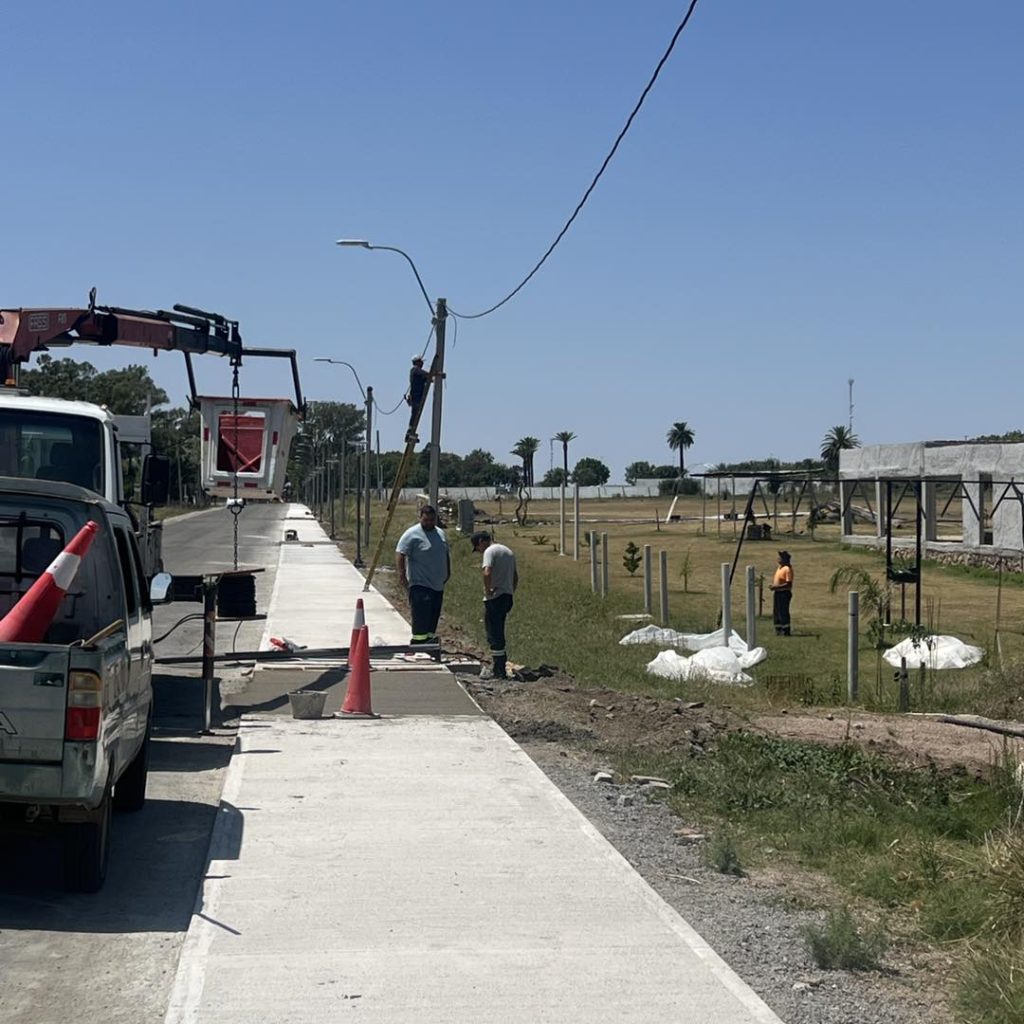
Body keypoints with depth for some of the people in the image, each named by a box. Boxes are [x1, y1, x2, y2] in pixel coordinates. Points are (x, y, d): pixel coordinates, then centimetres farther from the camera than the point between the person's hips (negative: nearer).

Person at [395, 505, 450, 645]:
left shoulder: (440, 533, 14)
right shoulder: (412, 534, -10)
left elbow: (446, 554, 25)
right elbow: (399, 554, -16)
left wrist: (447, 572, 21)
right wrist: (402, 575, -24)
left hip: (437, 586, 8)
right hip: (420, 585, -8)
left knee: (434, 617, 13)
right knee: (421, 617, -15)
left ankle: (431, 639, 21)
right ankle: (419, 641, -16)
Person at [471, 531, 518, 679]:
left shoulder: (490, 551, -10)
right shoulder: (508, 551, 18)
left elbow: (487, 573, -27)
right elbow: (515, 577, 22)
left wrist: (487, 590, -15)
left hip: (494, 598, -9)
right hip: (507, 596, 9)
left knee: (494, 634, -2)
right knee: (498, 633, 17)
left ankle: (498, 671, -1)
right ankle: (500, 668, 21)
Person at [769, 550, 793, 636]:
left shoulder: (788, 569, -15)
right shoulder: (779, 567, 15)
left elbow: (788, 584, -21)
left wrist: (776, 587, -24)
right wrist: (773, 585, 6)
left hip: (784, 593, -10)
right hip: (777, 592, 10)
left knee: (783, 612, -7)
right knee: (776, 612, 12)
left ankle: (785, 631, -2)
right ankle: (778, 629, 20)